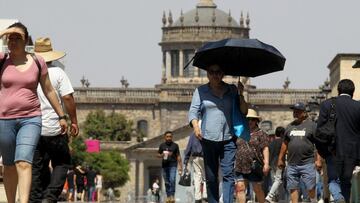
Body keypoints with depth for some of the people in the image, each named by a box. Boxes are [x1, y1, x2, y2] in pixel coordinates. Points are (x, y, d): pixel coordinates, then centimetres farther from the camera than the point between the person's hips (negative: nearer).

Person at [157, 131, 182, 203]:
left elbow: (178, 156, 6)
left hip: (173, 165, -3)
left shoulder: (175, 145, 5)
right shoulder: (162, 145, 9)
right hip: (165, 165, 3)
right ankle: (168, 196, 10)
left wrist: (180, 166, 2)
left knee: (172, 180, -18)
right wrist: (162, 155, -9)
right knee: (167, 182, 5)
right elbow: (158, 154, 15)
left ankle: (172, 195, -20)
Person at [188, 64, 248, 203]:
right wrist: (195, 126, -17)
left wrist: (240, 95, -4)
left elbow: (244, 112, 12)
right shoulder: (201, 91, 10)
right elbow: (193, 111, 3)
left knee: (228, 174, -12)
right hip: (208, 139, 0)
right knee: (211, 177, 2)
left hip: (228, 139, 0)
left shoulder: (232, 90, 12)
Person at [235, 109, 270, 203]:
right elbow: (236, 149, 21)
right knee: (240, 188, -4)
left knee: (257, 189, 4)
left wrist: (266, 163, -14)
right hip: (240, 167, 4)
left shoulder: (261, 134, 1)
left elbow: (265, 149, -5)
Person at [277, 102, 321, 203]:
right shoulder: (290, 126, 16)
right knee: (293, 187, 4)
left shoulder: (311, 125, 1)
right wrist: (280, 159, 19)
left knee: (310, 187, -5)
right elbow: (285, 144, 22)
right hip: (292, 164, 5)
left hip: (307, 163, -5)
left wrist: (318, 159, -11)